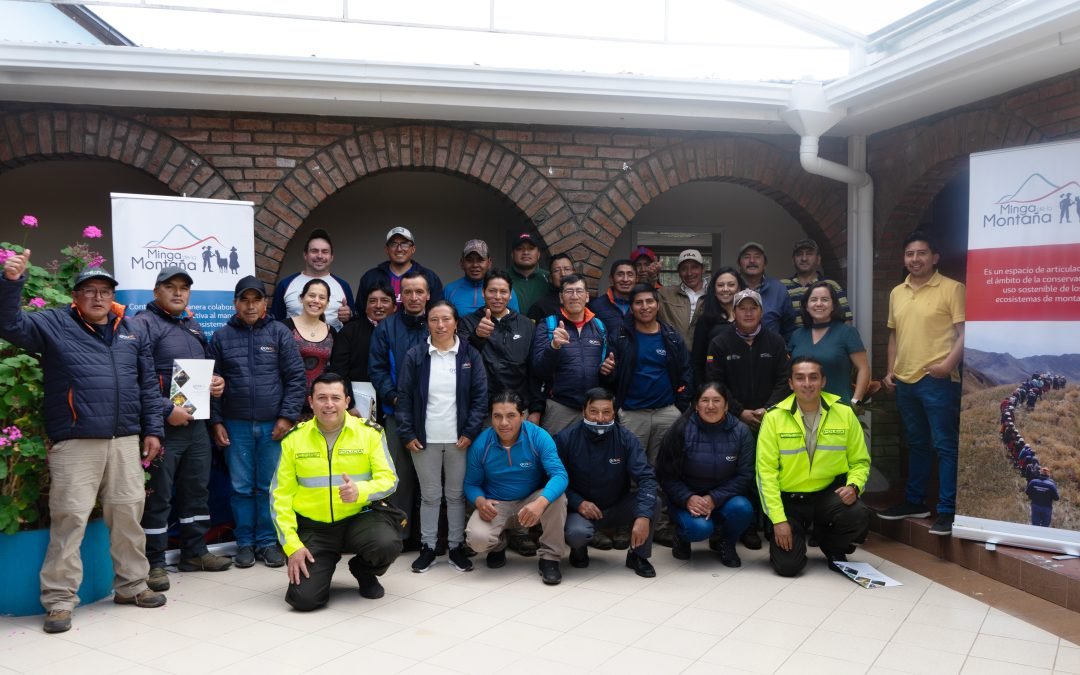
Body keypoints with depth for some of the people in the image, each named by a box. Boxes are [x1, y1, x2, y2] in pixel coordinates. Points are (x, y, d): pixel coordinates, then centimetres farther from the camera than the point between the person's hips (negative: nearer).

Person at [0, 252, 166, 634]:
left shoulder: (132, 332, 13)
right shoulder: (54, 325, 4)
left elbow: (148, 386, 14)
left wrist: (153, 430, 9)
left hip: (125, 442, 4)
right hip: (75, 444, -3)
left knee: (128, 514, 9)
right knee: (69, 519, -3)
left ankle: (131, 585, 24)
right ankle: (60, 600, 7)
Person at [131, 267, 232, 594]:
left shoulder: (193, 326, 17)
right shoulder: (143, 324, -9)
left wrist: (216, 382, 6)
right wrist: (166, 409, -22)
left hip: (196, 423, 8)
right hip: (162, 425, -8)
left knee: (197, 490, 15)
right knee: (157, 495, 0)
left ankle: (195, 552, 27)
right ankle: (154, 563, 10)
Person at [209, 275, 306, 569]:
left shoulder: (280, 333, 1)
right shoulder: (221, 337, 4)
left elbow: (296, 377, -1)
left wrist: (287, 416, -7)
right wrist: (216, 422, 0)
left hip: (273, 424, -1)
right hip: (236, 426, 1)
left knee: (270, 487, 6)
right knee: (241, 487, 7)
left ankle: (268, 541, 17)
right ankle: (244, 542, 19)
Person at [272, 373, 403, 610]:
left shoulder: (370, 432, -5)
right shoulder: (293, 438, -2)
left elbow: (389, 479, -5)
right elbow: (281, 495, 0)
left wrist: (360, 491, -28)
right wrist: (292, 545, -8)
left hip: (360, 517, 0)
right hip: (313, 526, 0)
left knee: (388, 545, -31)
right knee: (303, 598, -16)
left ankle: (364, 572, 7)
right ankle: (322, 565, 21)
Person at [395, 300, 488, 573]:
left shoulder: (470, 355, 1)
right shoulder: (415, 356, 1)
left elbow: (480, 396, 0)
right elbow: (404, 397, 1)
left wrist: (471, 432, -7)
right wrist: (406, 433, -5)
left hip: (459, 439, 0)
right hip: (425, 438, 0)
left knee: (456, 494, 9)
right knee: (429, 496, 8)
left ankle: (456, 547, 21)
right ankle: (428, 547, 20)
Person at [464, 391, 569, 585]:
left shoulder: (538, 437, -20)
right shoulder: (480, 444, -14)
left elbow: (559, 474, -29)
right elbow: (471, 483, -2)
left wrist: (540, 502, -48)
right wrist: (480, 502, -26)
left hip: (531, 501, 0)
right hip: (496, 504, 1)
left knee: (557, 498, -33)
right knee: (478, 539, -29)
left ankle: (550, 558, -10)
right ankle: (497, 547, 13)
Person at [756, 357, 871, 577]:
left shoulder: (844, 413, -5)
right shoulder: (774, 417, -11)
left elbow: (860, 460, 4)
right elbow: (766, 471, -11)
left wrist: (853, 486, -18)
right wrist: (778, 519, -16)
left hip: (829, 492, 2)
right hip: (789, 498, -1)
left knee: (858, 516, -30)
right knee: (788, 565, -14)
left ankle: (833, 548, 7)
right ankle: (797, 535, 24)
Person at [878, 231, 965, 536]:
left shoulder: (952, 288, -5)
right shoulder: (897, 293, 14)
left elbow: (964, 332, -10)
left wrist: (949, 364, -22)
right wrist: (890, 370, 14)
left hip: (938, 380, -6)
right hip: (905, 381, 7)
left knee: (945, 446, -3)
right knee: (917, 445, 17)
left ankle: (948, 510, 1)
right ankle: (915, 501, 27)